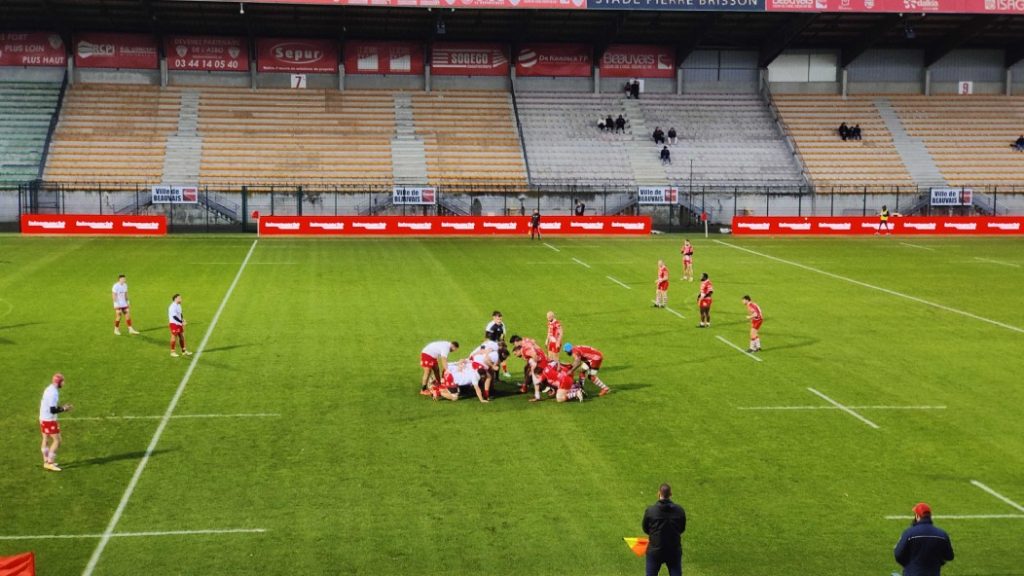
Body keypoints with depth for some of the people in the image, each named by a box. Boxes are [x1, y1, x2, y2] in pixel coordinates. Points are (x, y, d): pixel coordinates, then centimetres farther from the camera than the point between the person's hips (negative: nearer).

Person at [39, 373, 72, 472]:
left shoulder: (49, 389, 8)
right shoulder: (53, 393, -23)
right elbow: (53, 410, -25)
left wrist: (62, 407, 9)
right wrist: (64, 409, -12)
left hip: (43, 418, 10)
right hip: (49, 420, -10)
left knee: (46, 440, 16)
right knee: (57, 440, -5)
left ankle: (46, 461, 26)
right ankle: (50, 463, -4)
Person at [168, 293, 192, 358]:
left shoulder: (178, 305, 10)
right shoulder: (173, 307, -20)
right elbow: (174, 316, -24)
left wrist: (183, 319, 4)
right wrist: (182, 322, -22)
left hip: (179, 324, 9)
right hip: (174, 324, -9)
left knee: (181, 336, 13)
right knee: (174, 337, -2)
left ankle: (183, 351, 22)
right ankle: (172, 351, 8)